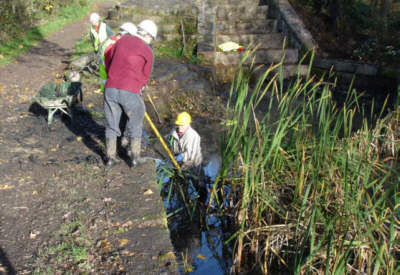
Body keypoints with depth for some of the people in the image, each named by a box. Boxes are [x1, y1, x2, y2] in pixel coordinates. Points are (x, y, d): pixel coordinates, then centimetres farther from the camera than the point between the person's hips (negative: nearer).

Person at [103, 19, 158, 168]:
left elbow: (108, 56, 26)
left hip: (110, 88, 4)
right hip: (130, 92, -4)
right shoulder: (148, 51, 2)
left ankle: (110, 157, 22)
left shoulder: (123, 40, 14)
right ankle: (135, 157, 22)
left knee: (111, 124, 15)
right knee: (135, 123, 15)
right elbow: (145, 76, 10)